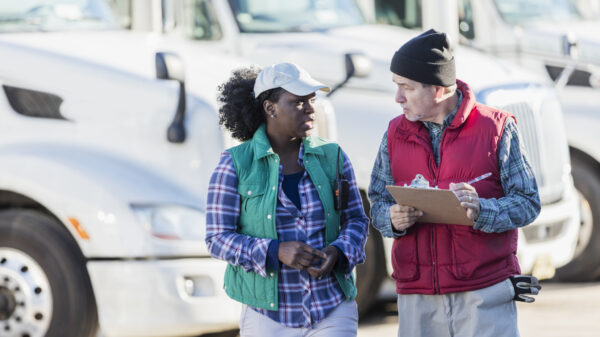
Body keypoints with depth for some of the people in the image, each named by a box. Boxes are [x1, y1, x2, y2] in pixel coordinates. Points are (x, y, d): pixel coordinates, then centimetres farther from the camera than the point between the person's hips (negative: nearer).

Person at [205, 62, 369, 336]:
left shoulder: (331, 157, 4)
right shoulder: (235, 165, -4)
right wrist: (277, 251, -22)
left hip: (333, 313, 1)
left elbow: (356, 220, 10)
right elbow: (218, 239, -7)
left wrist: (337, 253, -13)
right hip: (269, 313, -1)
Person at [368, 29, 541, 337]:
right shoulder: (396, 133, 11)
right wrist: (393, 219, -12)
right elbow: (378, 204, 13)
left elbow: (528, 203, -1)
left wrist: (481, 210, -21)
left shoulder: (496, 127, 0)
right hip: (416, 298, 3)